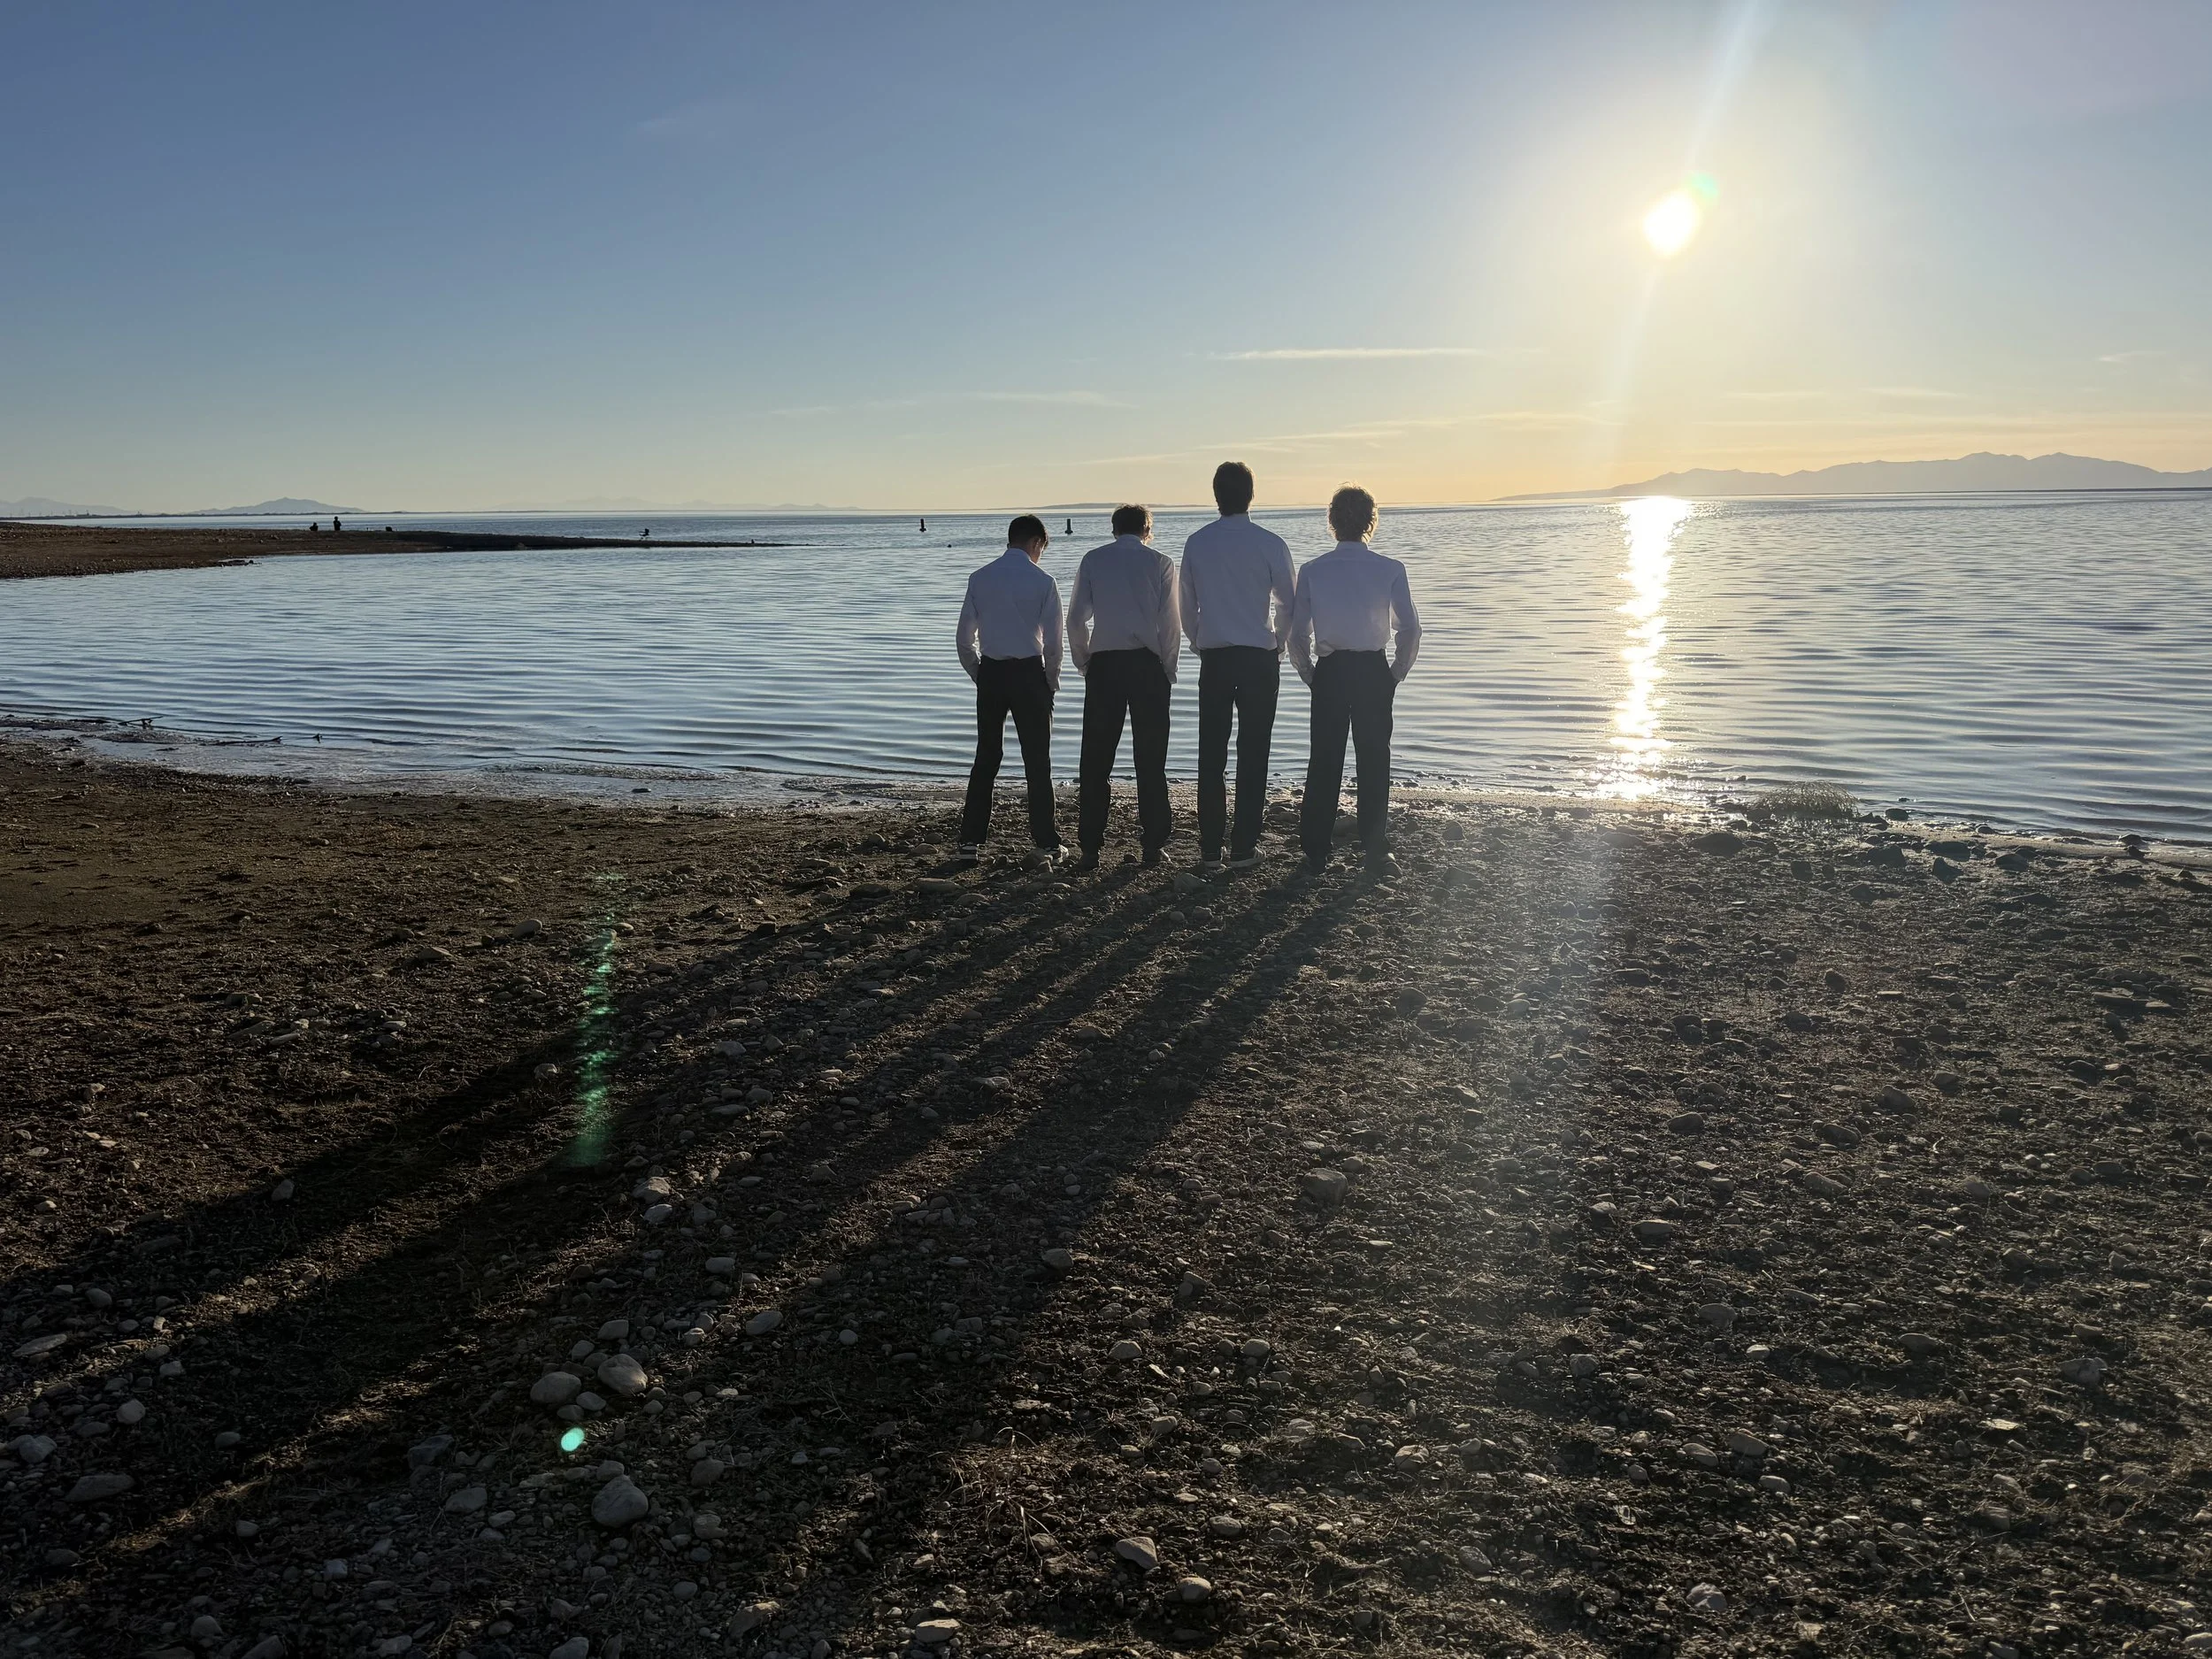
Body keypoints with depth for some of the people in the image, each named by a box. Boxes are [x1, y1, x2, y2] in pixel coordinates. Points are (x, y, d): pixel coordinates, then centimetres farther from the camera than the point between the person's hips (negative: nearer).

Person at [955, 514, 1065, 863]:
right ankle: (1045, 844, 6)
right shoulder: (1042, 582, -6)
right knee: (1037, 761, 4)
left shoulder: (980, 578, 4)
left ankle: (970, 841, 10)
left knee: (986, 757, 11)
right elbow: (1053, 642, -5)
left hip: (990, 673, 3)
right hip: (1029, 673, -3)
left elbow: (965, 637, 5)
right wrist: (1051, 683, 8)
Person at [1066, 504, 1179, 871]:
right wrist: (1167, 670, 7)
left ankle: (1090, 848, 2)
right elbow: (1171, 623, -1)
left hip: (1103, 665, 0)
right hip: (1147, 664, 0)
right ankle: (1153, 845, 8)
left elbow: (1076, 618, 2)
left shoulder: (1093, 560, 6)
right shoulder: (1159, 563, 4)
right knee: (1150, 759, 7)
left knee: (1096, 759, 4)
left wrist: (1084, 663, 12)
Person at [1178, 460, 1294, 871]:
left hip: (1213, 657, 2)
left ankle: (1209, 848, 10)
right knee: (1253, 753, 3)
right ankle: (1243, 848, 4)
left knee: (1211, 753, 7)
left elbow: (1187, 606, 7)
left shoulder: (1197, 543, 1)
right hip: (1259, 658, -2)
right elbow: (1287, 604, 2)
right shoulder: (1269, 544, -6)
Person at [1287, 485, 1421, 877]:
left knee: (1324, 761, 8)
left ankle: (1316, 853, 11)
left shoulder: (1312, 571, 0)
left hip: (1329, 672, 1)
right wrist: (1396, 675, 8)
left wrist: (1312, 678, 11)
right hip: (1373, 671, -1)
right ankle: (1376, 852, 9)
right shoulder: (1390, 569, -3)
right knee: (1374, 761, 7)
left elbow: (1297, 633, 0)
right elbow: (1410, 629, -4)